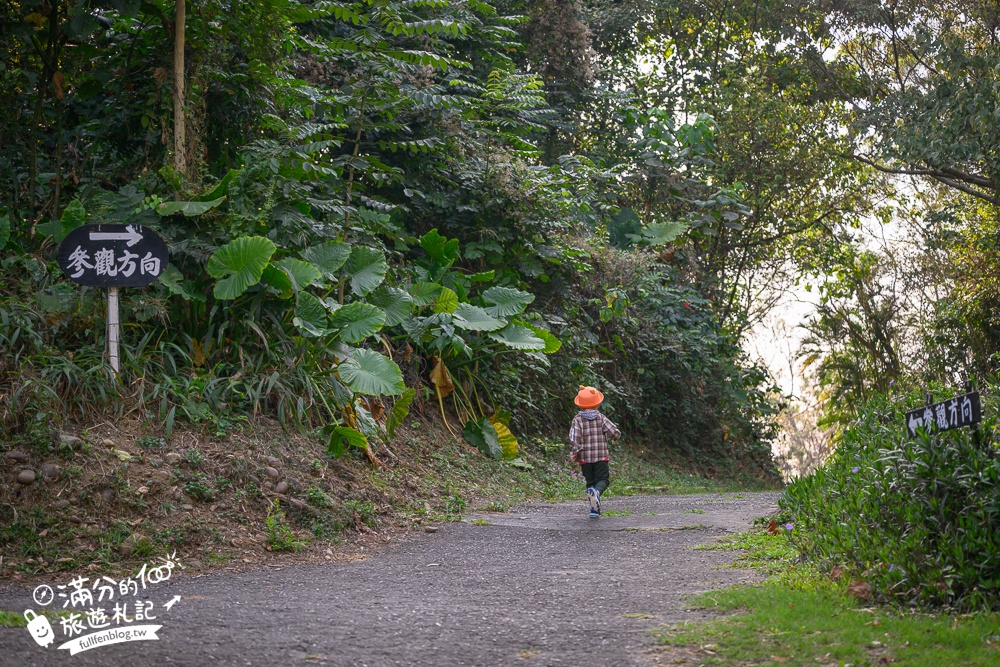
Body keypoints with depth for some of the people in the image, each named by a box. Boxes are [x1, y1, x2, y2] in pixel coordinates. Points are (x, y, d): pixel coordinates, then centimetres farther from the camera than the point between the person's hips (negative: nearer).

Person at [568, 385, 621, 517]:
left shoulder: (578, 420, -3)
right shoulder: (601, 418, -2)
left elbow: (575, 437, -15)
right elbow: (616, 433, -6)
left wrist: (574, 452, -8)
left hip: (584, 458, 1)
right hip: (601, 456, -1)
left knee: (590, 482, 12)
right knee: (603, 479, 1)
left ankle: (595, 508, 7)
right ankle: (596, 491, -32)